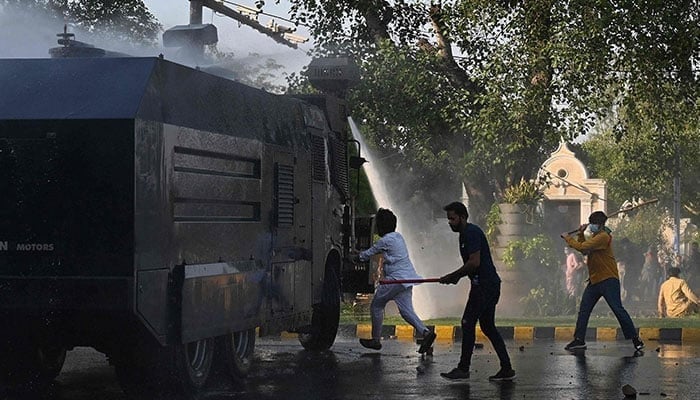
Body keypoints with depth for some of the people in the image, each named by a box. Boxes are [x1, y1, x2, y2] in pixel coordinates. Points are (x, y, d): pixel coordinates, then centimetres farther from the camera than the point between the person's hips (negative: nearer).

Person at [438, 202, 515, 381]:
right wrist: (456, 276, 9)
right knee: (488, 327, 11)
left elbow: (474, 262, -22)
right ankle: (506, 369, 11)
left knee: (468, 323, -7)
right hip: (490, 285, 11)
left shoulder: (471, 233, -14)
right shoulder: (465, 234, 19)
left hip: (485, 285, -11)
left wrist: (453, 276, -14)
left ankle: (463, 369, -4)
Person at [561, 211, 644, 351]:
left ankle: (635, 339, -6)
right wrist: (581, 234, 7)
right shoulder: (595, 236, 17)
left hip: (608, 280, -9)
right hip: (594, 280, 10)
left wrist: (568, 238, -8)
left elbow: (582, 247, -21)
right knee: (583, 310, 7)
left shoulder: (603, 237, -15)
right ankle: (579, 340, 12)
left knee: (618, 309, -10)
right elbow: (584, 250, 17)